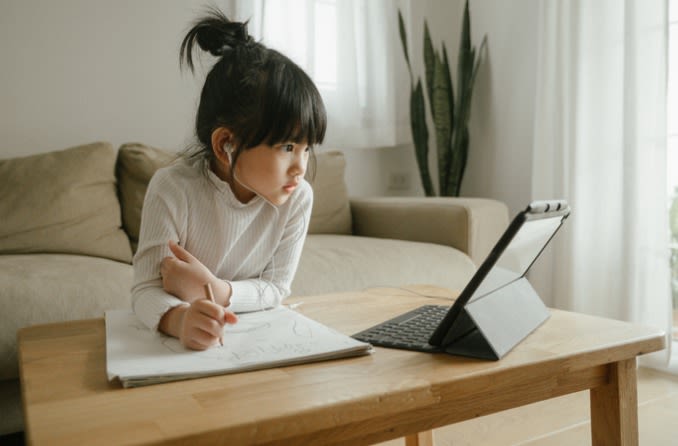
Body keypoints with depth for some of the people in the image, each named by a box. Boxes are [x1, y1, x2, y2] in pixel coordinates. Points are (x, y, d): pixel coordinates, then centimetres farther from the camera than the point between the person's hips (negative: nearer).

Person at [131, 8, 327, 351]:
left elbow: (276, 288, -8)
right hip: (172, 334, -1)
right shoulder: (173, 188, -22)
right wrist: (179, 319, -44)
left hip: (250, 334, 2)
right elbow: (147, 289, -22)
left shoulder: (297, 198, -14)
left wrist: (215, 290, -26)